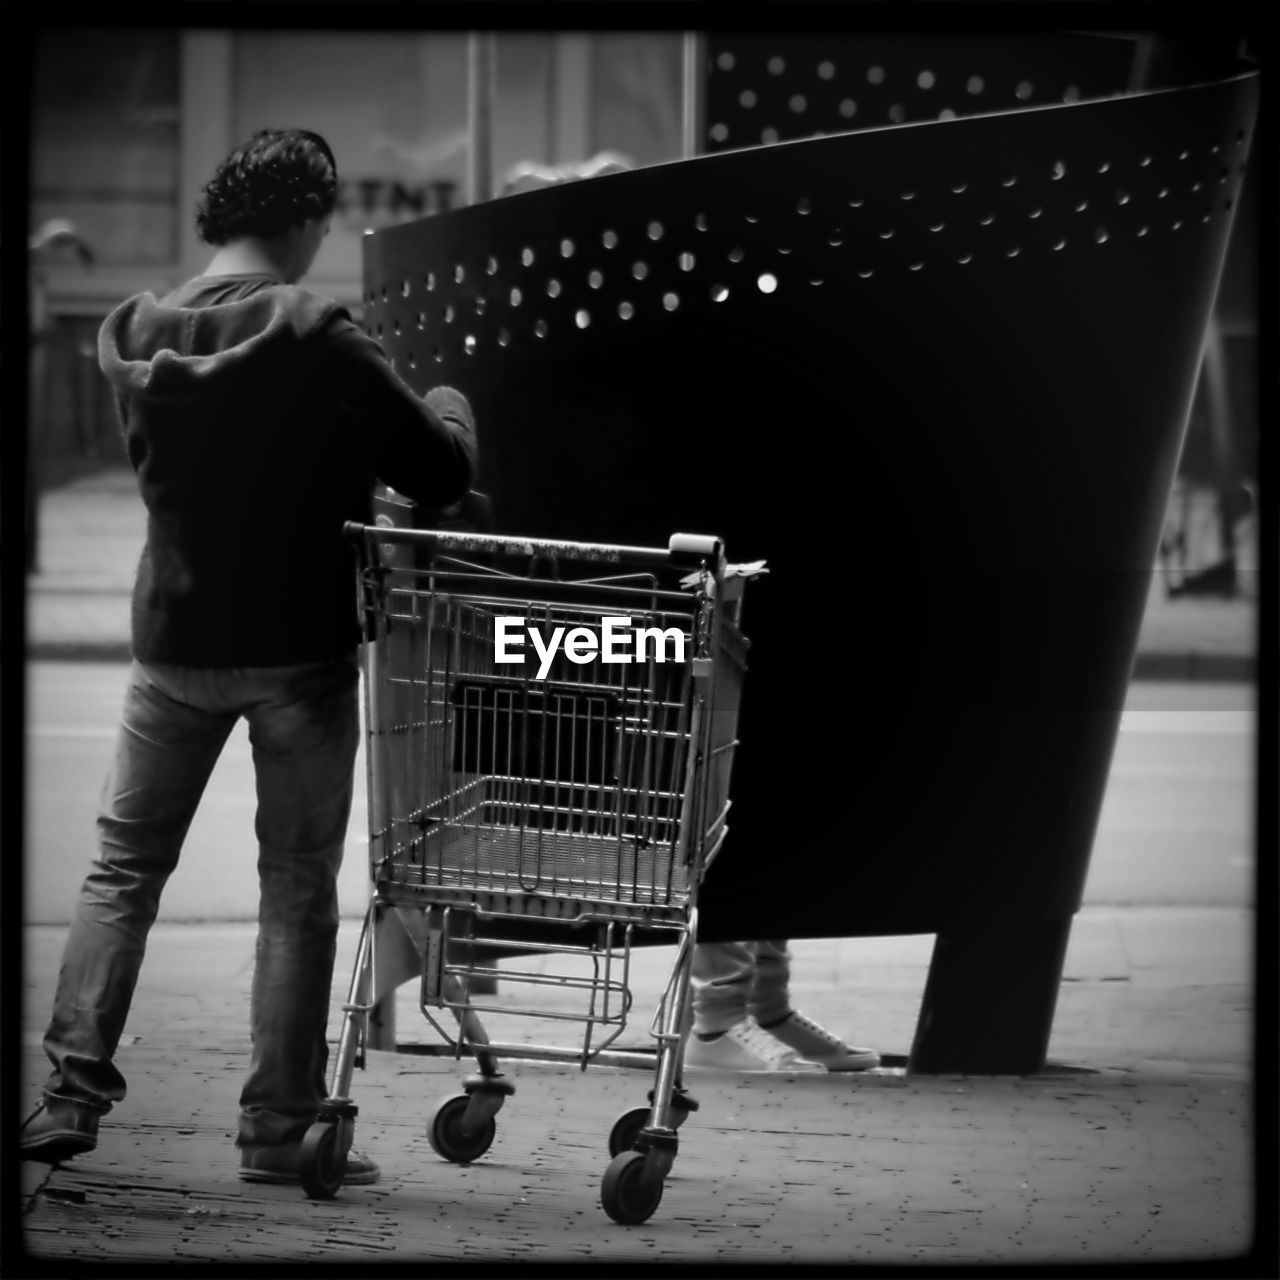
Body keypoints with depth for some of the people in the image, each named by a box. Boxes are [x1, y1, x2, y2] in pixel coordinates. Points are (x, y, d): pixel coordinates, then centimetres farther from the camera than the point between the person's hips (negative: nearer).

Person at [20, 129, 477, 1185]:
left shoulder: (135, 336, 0)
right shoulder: (318, 343, -15)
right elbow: (443, 474, -14)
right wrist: (448, 406, 10)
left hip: (175, 637, 4)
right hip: (300, 644, -4)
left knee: (124, 866, 13)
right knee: (298, 886, 5)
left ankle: (73, 1092, 6)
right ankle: (278, 1127, 6)